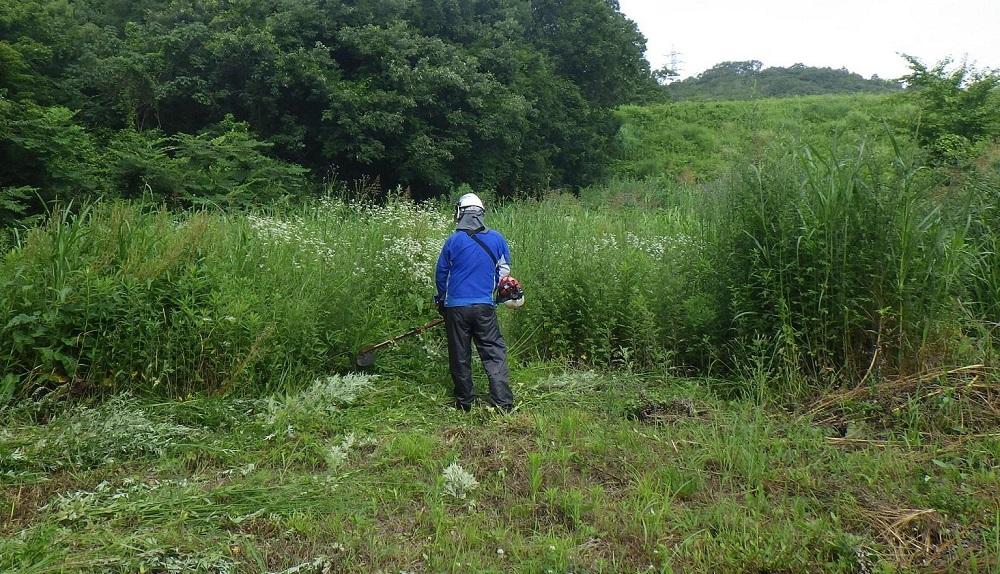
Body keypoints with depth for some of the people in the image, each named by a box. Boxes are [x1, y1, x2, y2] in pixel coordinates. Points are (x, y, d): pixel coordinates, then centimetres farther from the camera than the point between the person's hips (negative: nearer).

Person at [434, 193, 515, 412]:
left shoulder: (453, 241, -5)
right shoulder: (497, 238, 1)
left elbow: (441, 274, 4)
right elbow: (504, 271, 12)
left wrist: (442, 300, 20)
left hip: (455, 307, -1)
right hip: (484, 307, 1)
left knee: (460, 357, 10)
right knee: (495, 354, 5)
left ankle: (464, 402, 19)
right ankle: (503, 403, -2)